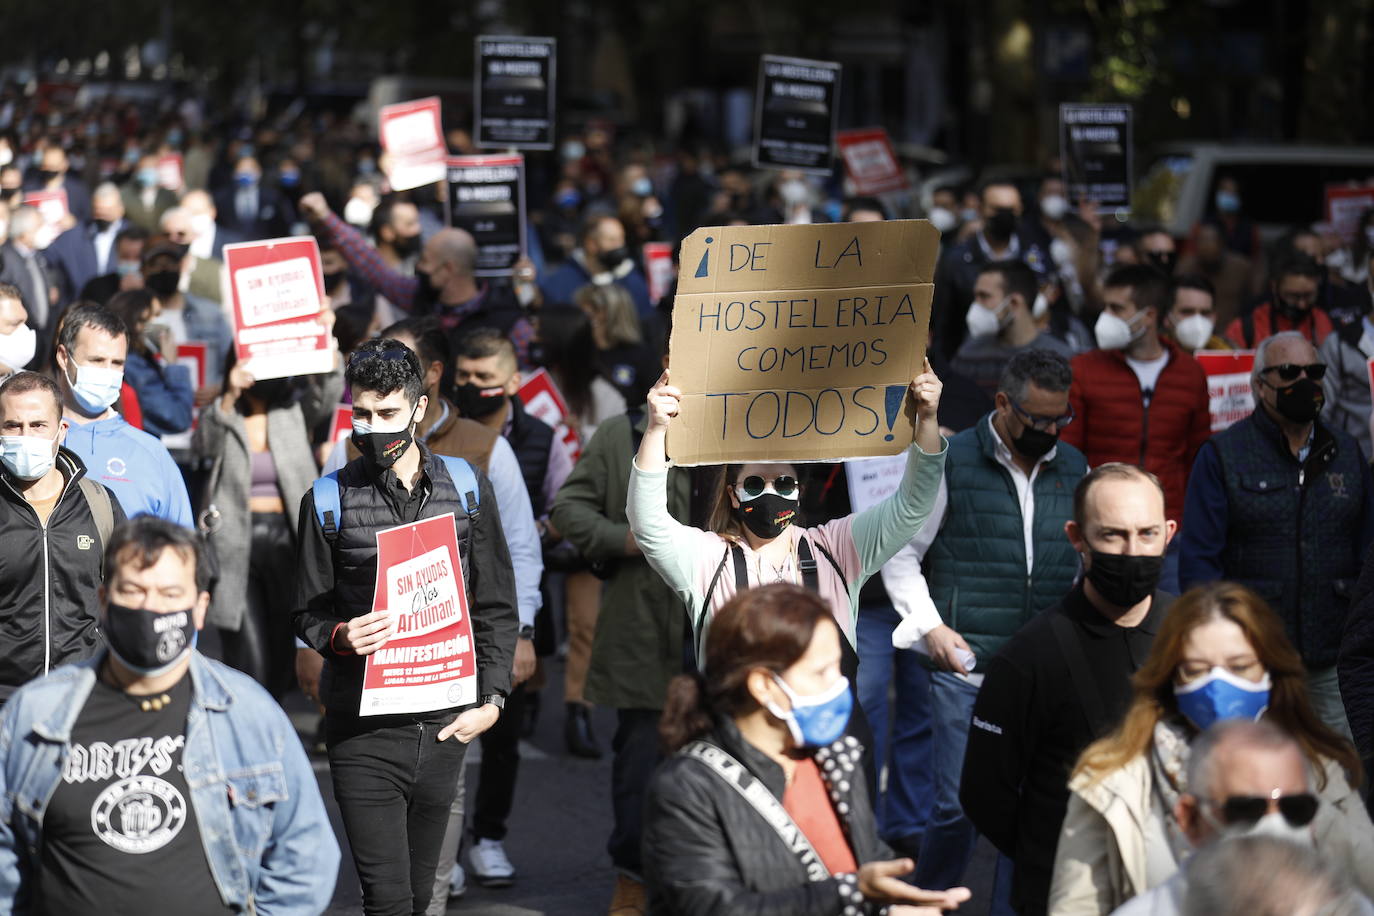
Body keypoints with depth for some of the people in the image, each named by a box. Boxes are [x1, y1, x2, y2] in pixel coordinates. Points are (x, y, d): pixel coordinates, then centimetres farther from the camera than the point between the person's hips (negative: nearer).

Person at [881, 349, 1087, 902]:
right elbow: (900, 553, 4)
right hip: (967, 667, -4)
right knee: (959, 806, -6)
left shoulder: (1074, 469, 13)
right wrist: (930, 627, -7)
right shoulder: (952, 462, 0)